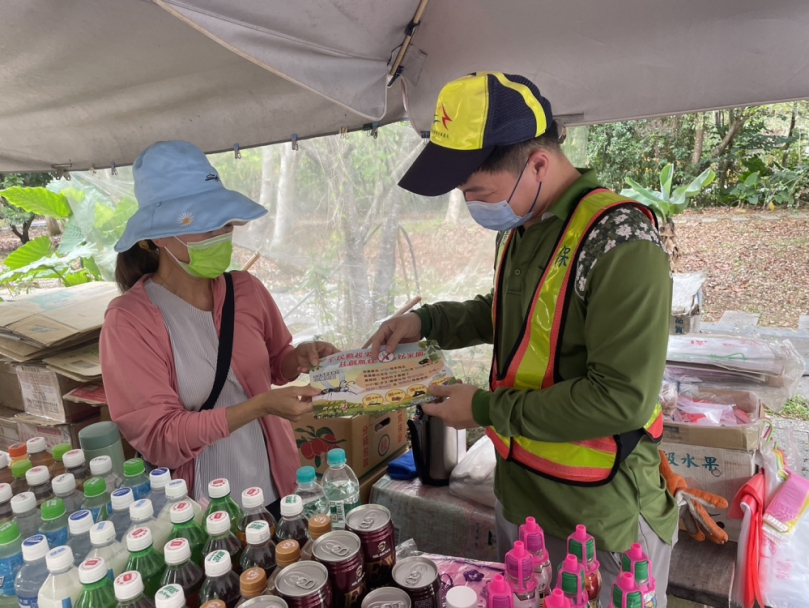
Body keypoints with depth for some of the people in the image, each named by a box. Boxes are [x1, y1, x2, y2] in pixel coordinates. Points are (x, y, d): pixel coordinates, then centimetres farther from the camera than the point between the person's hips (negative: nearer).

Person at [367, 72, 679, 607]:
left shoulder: (617, 239, -25)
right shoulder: (520, 228, 1)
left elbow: (623, 397, -27)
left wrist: (487, 410, -19)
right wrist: (428, 321, 4)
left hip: (601, 524, -7)